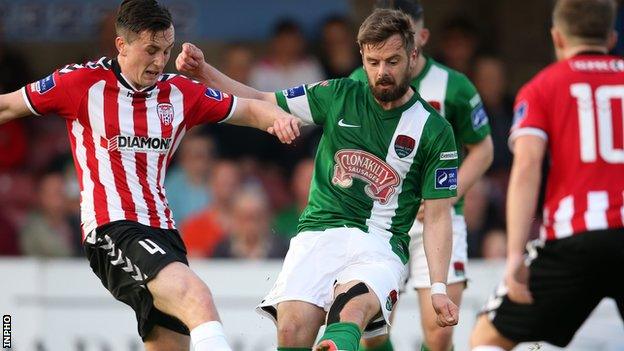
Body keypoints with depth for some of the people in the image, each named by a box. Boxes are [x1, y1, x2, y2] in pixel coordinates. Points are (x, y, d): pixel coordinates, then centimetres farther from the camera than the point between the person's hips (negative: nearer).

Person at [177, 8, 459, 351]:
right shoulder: (339, 96, 8)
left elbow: (436, 216, 4)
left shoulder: (435, 131, 2)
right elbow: (262, 104, 16)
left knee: (352, 309, -37)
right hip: (319, 233, 3)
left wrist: (438, 288, -6)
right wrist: (204, 72, 4)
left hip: (380, 245, -3)